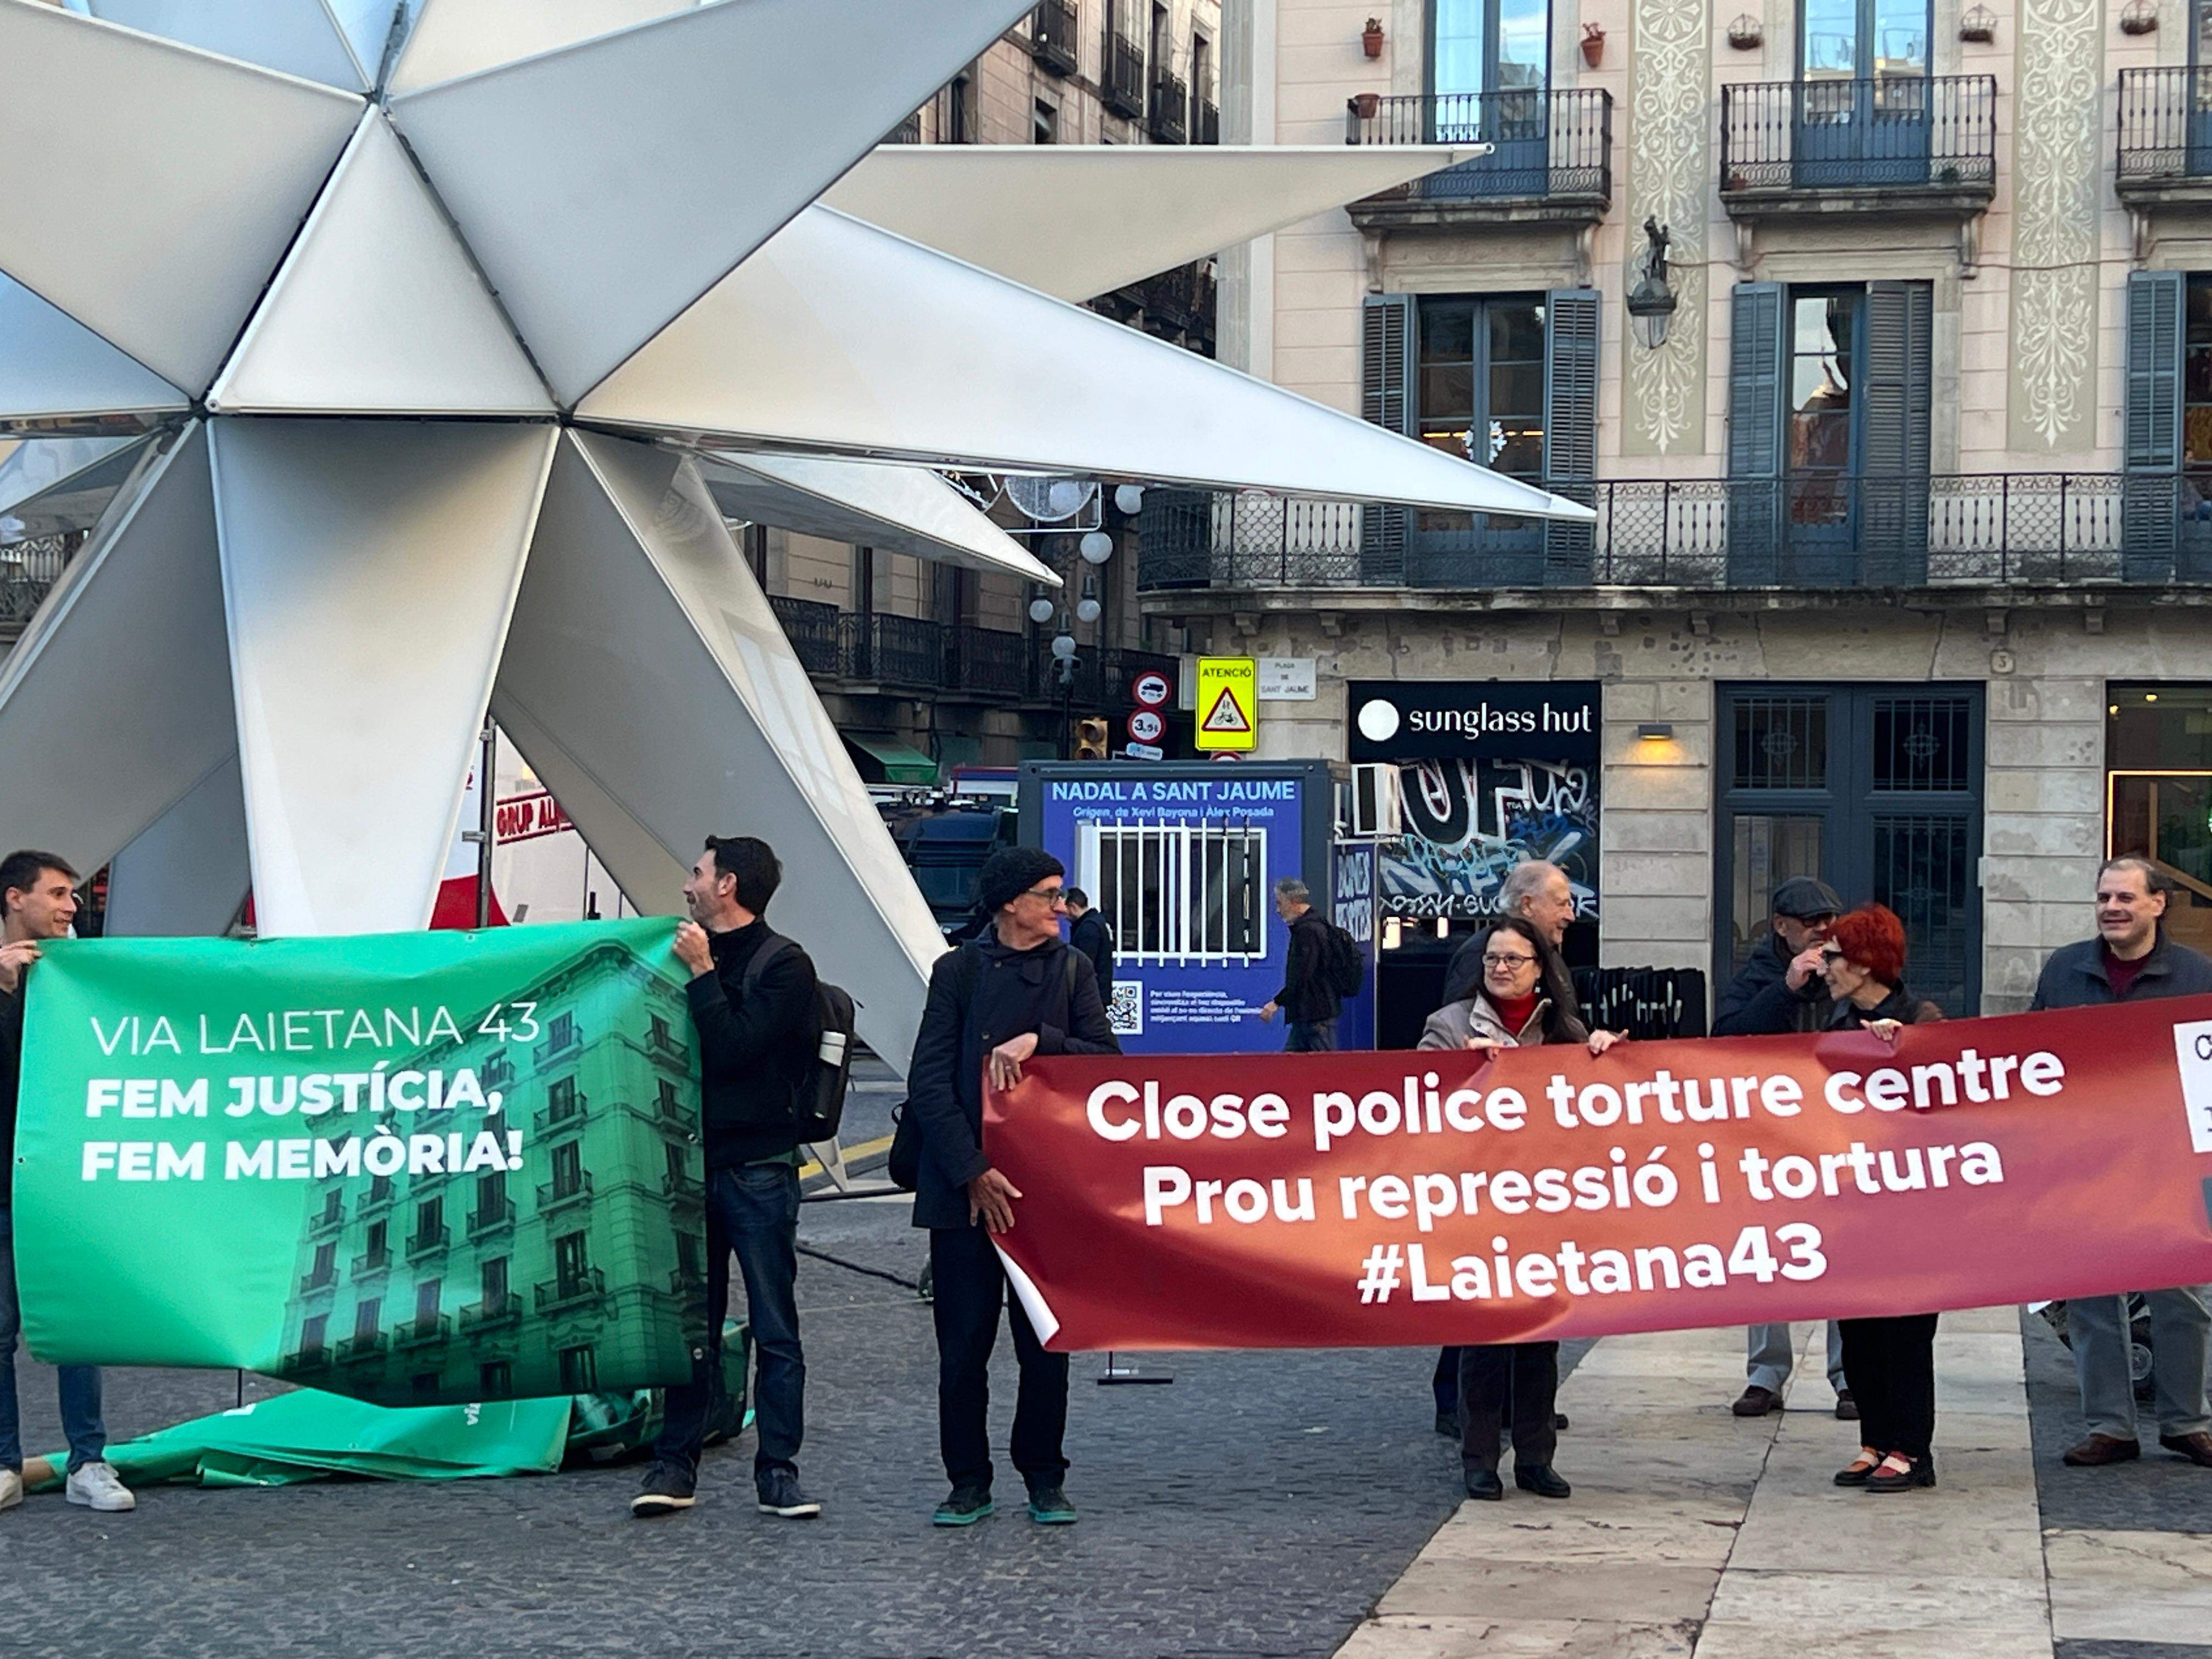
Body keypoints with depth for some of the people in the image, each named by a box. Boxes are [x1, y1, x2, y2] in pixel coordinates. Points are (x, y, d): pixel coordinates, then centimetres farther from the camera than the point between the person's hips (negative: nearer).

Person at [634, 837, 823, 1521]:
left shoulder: (783, 966, -4)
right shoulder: (693, 954, 15)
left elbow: (733, 1047, -16)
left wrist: (702, 972, -12)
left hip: (758, 1170, -5)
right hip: (695, 1162, 5)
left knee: (775, 1329, -1)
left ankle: (778, 1471, 3)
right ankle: (674, 1465, 12)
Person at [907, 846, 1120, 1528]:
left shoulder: (1072, 971, 9)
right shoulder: (959, 971, 2)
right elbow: (929, 1081, -3)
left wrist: (1038, 1041, -14)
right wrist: (972, 1171, -10)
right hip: (963, 1187, -1)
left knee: (1046, 1344, 4)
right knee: (963, 1344, 0)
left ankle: (1044, 1478, 16)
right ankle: (969, 1482, 12)